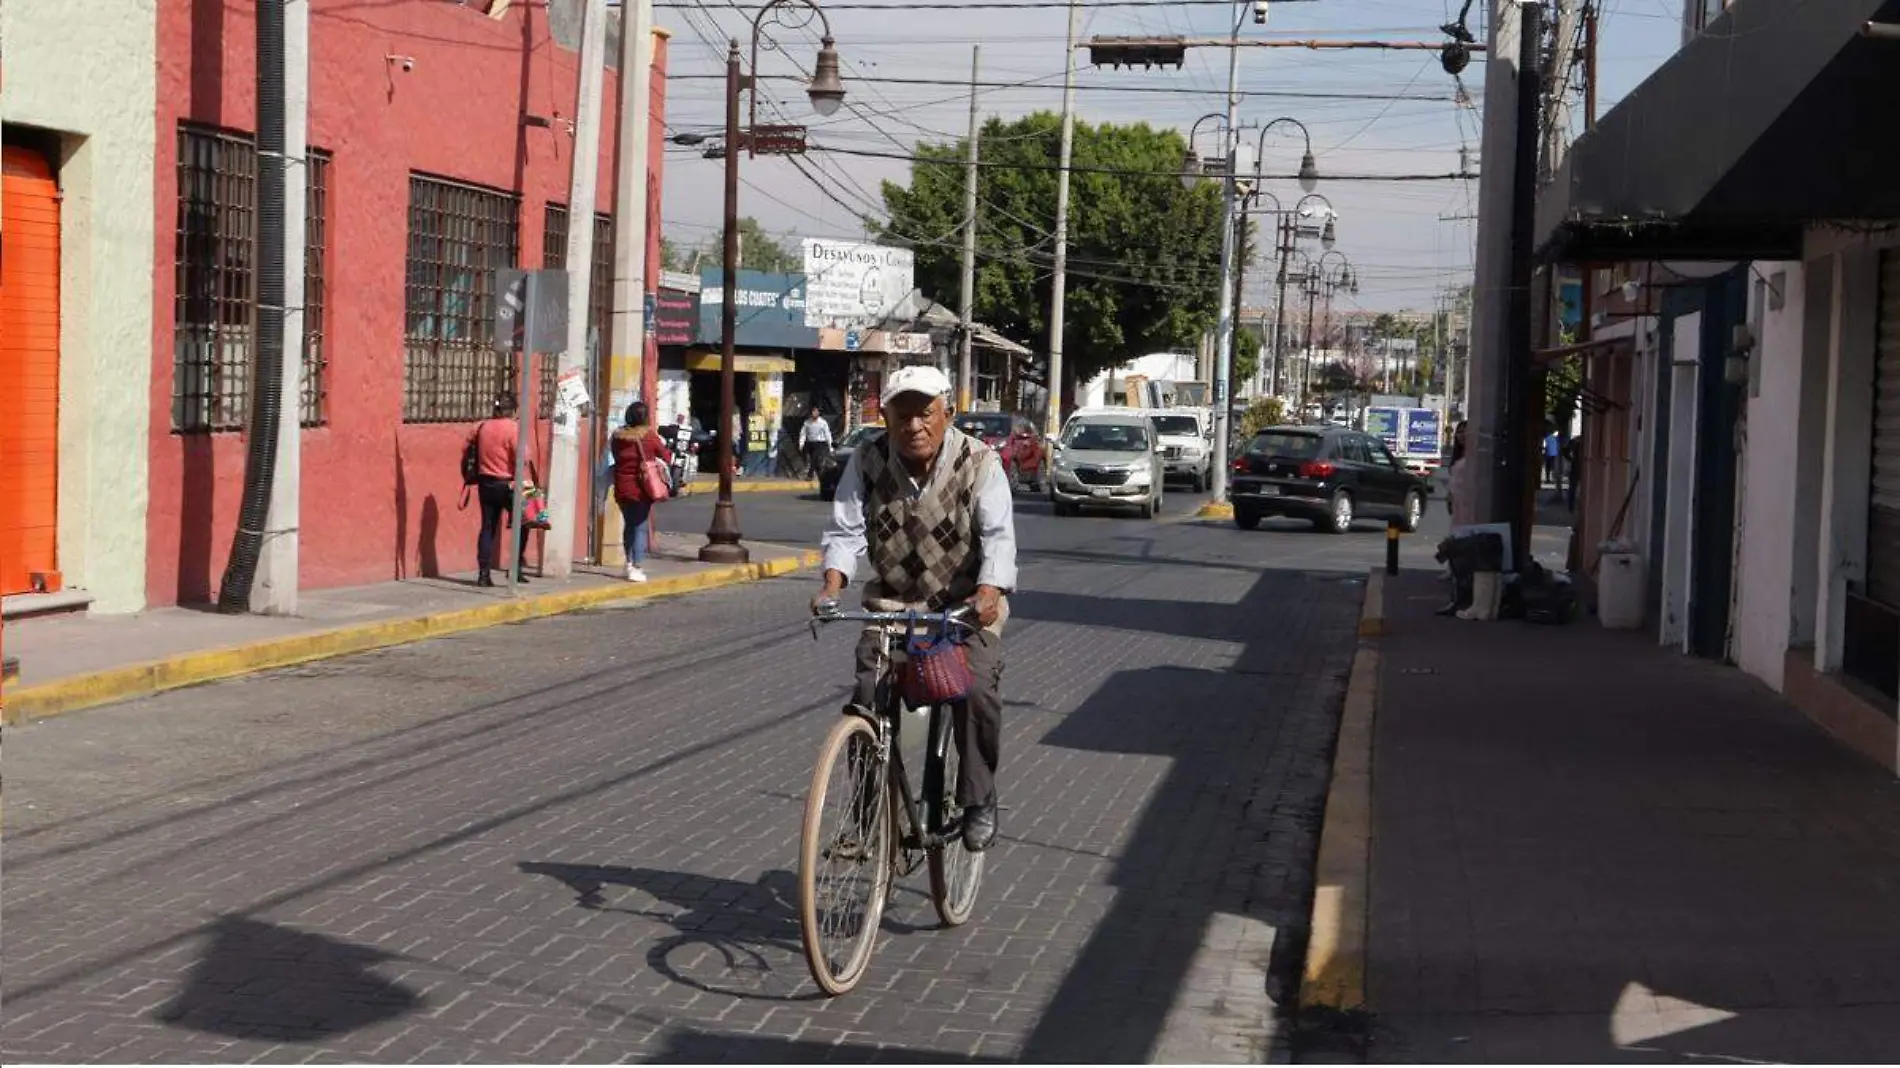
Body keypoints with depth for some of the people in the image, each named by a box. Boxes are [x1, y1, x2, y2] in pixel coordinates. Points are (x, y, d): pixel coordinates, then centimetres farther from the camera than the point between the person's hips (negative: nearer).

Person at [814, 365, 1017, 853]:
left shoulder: (979, 463, -12)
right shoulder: (867, 463, -6)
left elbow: (999, 536, -21)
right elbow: (847, 530, -10)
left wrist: (989, 592, -40)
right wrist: (832, 585, -29)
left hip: (967, 605, -2)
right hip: (893, 603, 3)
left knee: (977, 689, -25)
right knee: (868, 695, -15)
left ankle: (979, 801, -8)